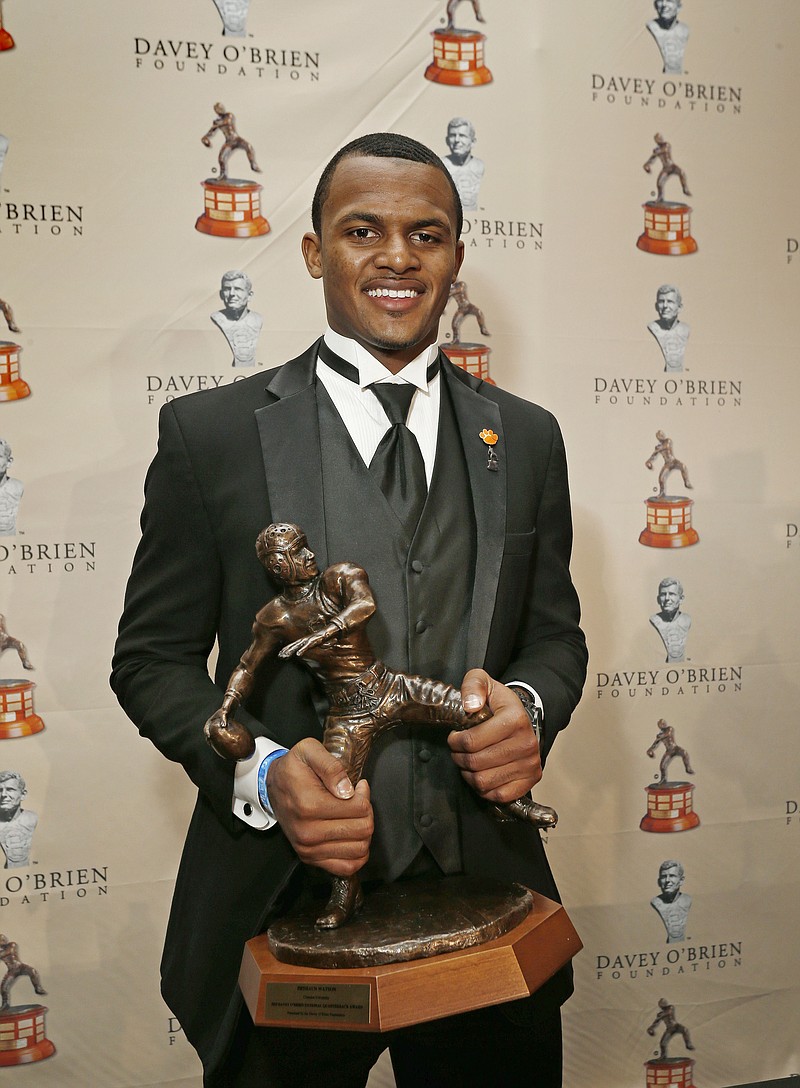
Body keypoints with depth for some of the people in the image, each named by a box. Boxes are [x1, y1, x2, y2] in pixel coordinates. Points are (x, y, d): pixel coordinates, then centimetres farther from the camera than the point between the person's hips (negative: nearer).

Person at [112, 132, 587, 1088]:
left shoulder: (526, 438, 6)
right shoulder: (210, 433, -3)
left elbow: (554, 634, 11)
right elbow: (154, 658, -1)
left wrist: (530, 707, -11)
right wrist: (262, 773, -18)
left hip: (482, 900, 3)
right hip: (283, 902, -2)